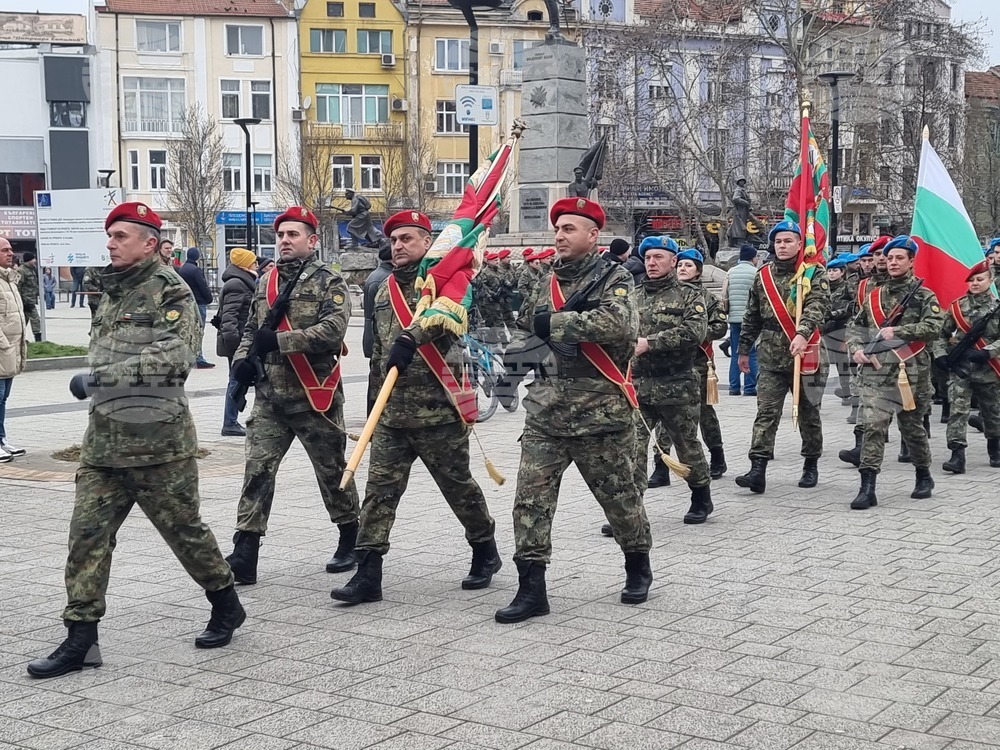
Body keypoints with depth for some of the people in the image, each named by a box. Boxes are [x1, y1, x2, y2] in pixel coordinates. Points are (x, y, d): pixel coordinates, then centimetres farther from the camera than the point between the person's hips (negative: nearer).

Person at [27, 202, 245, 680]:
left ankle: (226, 606, 27)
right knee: (87, 532, 0)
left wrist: (101, 375, -25)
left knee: (184, 528, 5)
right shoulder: (112, 291, 16)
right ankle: (81, 639, 3)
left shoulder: (170, 291, -9)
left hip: (158, 442, -7)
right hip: (104, 440, 7)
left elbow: (175, 357, -24)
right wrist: (95, 382, 15)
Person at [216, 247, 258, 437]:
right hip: (237, 342, -11)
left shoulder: (242, 283, 19)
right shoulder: (237, 285, -14)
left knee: (237, 381, 14)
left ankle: (231, 422, 20)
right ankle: (230, 424, -4)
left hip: (239, 341, 11)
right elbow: (229, 314, -22)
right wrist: (232, 336, -29)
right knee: (237, 380, -8)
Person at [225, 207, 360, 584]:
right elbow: (251, 329, 23)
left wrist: (279, 340, -24)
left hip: (314, 396, -4)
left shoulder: (329, 282, -5)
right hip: (269, 397, 5)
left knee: (332, 470, 9)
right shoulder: (266, 282, 13)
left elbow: (333, 328, -20)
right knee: (257, 471, -4)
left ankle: (350, 542, 28)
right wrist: (242, 359, 2)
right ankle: (244, 556, -4)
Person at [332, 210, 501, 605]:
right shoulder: (384, 291, 17)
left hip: (438, 410, -5)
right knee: (379, 490, -2)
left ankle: (485, 551, 28)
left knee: (458, 485, 7)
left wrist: (411, 336, -41)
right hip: (391, 412, 6)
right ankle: (368, 574, -1)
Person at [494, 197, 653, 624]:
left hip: (599, 412, -5)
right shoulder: (546, 285, 14)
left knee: (619, 495, 8)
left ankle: (638, 568, 31)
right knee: (530, 500, -3)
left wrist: (555, 322, -19)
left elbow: (618, 324, -23)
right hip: (545, 412, 5)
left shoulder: (614, 280, -3)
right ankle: (531, 590, 2)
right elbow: (524, 330, 21)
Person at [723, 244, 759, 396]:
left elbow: (724, 295, 5)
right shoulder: (756, 273, -5)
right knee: (751, 354, 0)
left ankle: (734, 387, 8)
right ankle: (750, 387, -2)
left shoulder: (731, 272, 8)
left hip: (734, 318, 4)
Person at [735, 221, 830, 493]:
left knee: (809, 413, 10)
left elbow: (817, 306, -20)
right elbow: (752, 317, 17)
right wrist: (744, 349, 18)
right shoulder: (763, 276, 10)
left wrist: (802, 333, -36)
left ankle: (811, 465, 25)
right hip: (771, 358, 3)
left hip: (807, 355, -3)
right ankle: (758, 469, -13)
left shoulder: (814, 273, -3)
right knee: (766, 412, -6)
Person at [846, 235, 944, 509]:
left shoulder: (923, 296, 2)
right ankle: (868, 488, -14)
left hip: (911, 373, -2)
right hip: (876, 373, 2)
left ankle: (924, 476, 35)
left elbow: (933, 327, -13)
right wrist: (856, 348, -2)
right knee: (872, 426, -12)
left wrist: (897, 331, -17)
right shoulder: (874, 297, 13)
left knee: (912, 427, 12)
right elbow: (857, 328, 18)